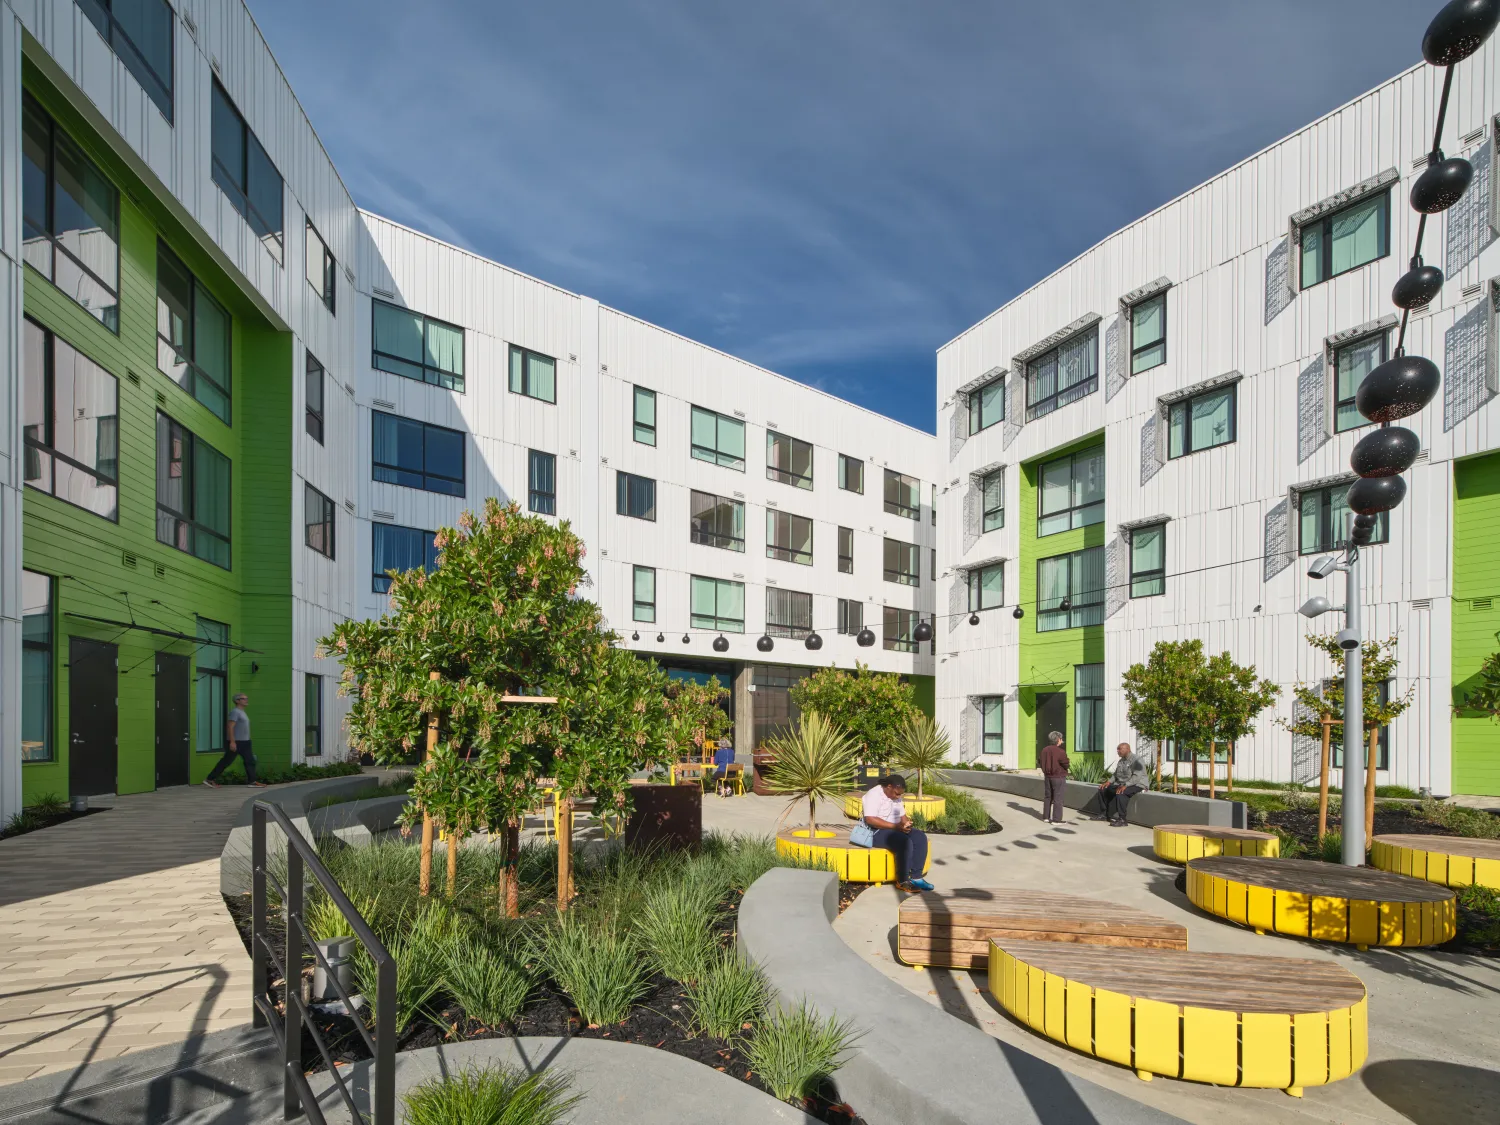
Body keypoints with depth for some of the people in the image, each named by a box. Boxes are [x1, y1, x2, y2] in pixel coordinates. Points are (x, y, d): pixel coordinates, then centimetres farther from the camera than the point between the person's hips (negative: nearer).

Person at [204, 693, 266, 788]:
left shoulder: (242, 712, 18)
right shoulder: (235, 711, -11)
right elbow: (230, 727, -19)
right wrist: (232, 741, -24)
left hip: (244, 742, 9)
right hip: (236, 742, -9)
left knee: (250, 761, 4)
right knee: (226, 762, -3)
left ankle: (252, 781, 4)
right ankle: (209, 779, 7)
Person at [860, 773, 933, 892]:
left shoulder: (896, 797, 12)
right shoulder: (874, 795, -17)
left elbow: (902, 815, 15)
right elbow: (870, 819, -28)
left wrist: (906, 823, -10)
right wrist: (895, 826, -29)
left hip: (895, 829, 9)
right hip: (877, 832, -9)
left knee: (920, 837, -12)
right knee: (905, 842, -31)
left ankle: (916, 877, -11)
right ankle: (902, 881, -17)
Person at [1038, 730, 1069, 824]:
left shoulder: (1044, 750, 2)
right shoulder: (1060, 752, -20)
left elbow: (1040, 761, 10)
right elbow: (1066, 764, -14)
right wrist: (1066, 757, 4)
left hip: (1047, 776, 6)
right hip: (1058, 777, -6)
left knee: (1047, 797, 16)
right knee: (1058, 798, 0)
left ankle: (1046, 817, 22)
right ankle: (1056, 819, 0)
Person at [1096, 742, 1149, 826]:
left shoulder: (1136, 760, -16)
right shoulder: (1121, 761, 14)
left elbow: (1137, 776, -27)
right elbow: (1116, 774, 19)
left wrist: (1125, 785, -35)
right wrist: (1109, 781, 1)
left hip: (1137, 785, -10)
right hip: (1122, 784, 10)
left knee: (1120, 793, -36)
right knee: (1103, 789, 2)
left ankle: (1122, 820, -32)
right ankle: (1103, 813, 11)